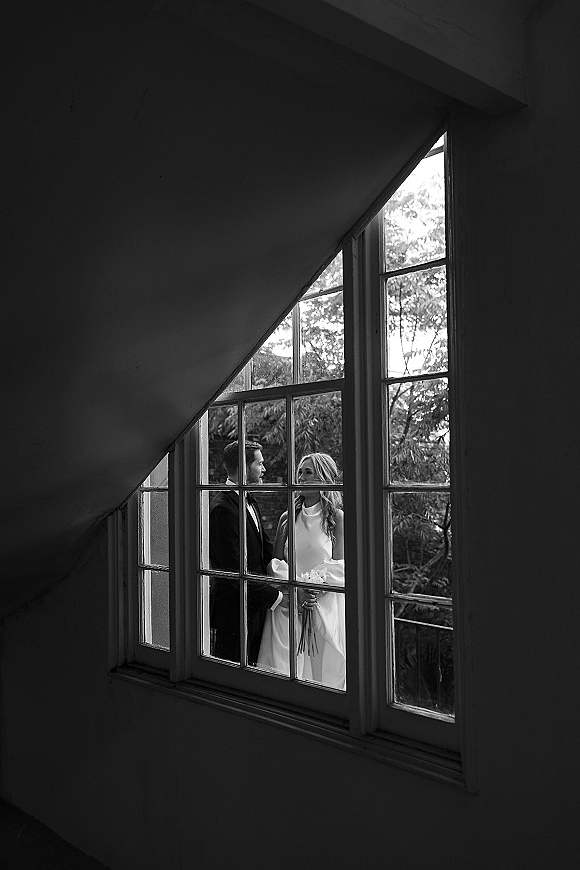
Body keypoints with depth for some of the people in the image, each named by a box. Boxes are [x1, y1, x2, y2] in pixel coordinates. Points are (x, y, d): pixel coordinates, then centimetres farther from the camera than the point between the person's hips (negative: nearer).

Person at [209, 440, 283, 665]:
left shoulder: (250, 502, 12)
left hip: (256, 607, 9)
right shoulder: (223, 508, -20)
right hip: (234, 610, -9)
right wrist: (276, 596, -20)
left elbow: (266, 551, 12)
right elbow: (234, 570, -23)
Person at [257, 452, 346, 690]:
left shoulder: (337, 518, -1)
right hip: (288, 608, 3)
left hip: (325, 609, -3)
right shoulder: (287, 519, 10)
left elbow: (339, 566, -5)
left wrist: (311, 583, -15)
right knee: (281, 672, 1)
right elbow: (276, 563, 6)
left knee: (325, 669, 1)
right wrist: (296, 588, -10)